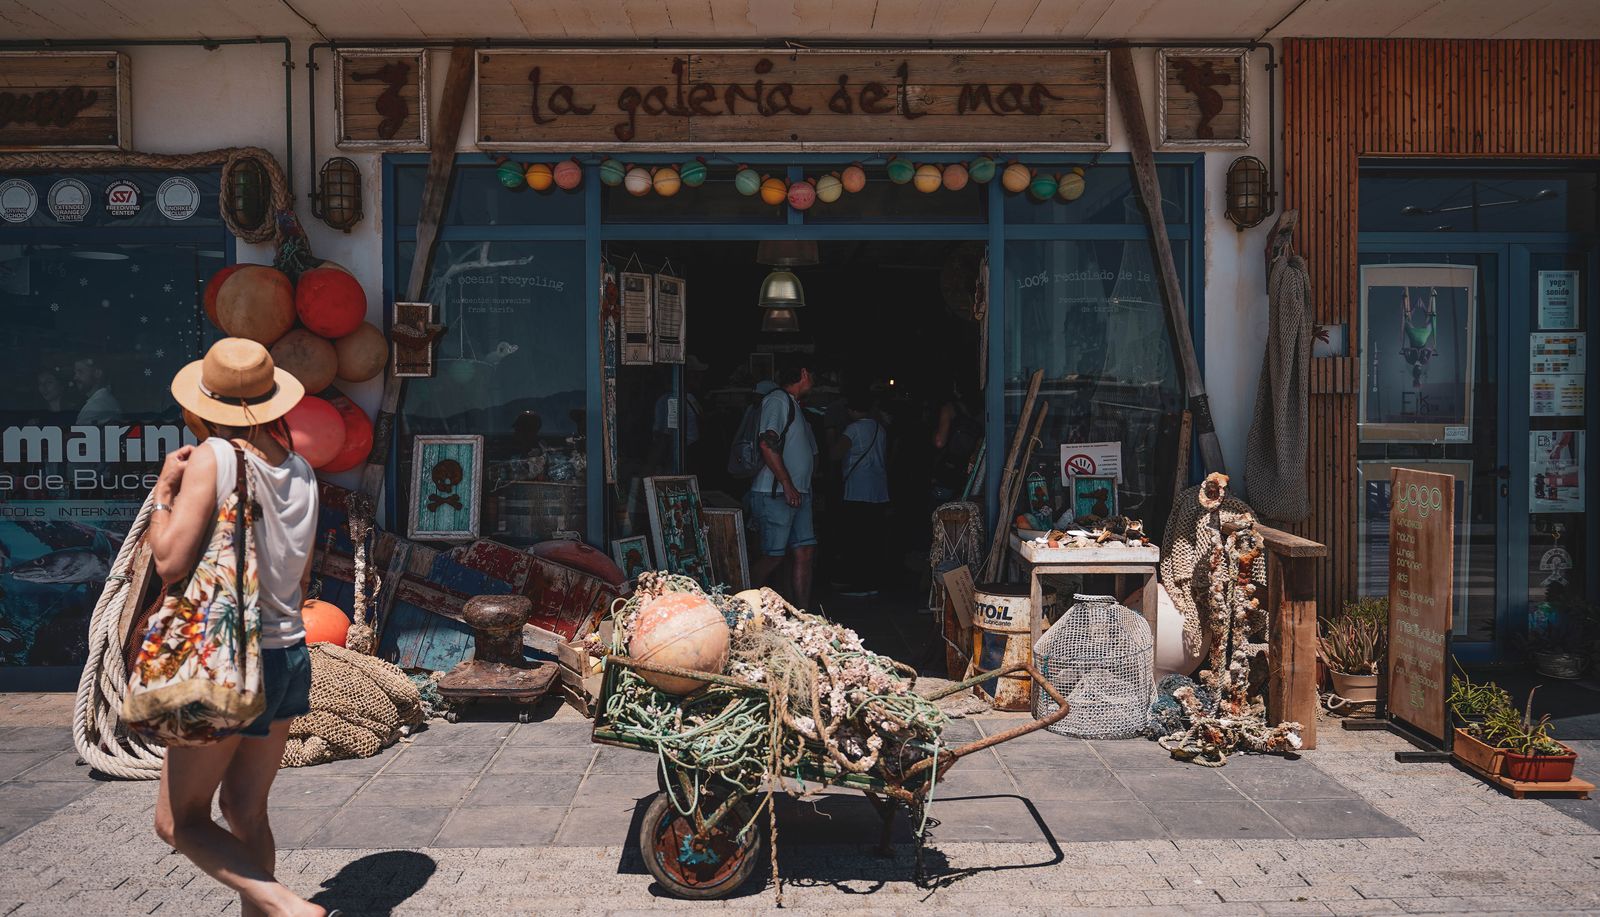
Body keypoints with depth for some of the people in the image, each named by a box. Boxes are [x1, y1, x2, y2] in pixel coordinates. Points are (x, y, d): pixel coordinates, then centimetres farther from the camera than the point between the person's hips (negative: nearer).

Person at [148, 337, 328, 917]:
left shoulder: (214, 456, -14)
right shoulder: (300, 471, 5)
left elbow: (171, 563, -19)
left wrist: (164, 489, -6)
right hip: (291, 655, 7)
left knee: (179, 821, 7)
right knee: (246, 813, 20)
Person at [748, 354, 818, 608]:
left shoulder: (794, 406, 22)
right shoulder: (778, 400, -8)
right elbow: (767, 444, -19)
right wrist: (787, 485, -18)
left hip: (797, 494, 9)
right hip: (775, 494, -9)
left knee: (804, 553, 4)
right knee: (773, 556, -5)